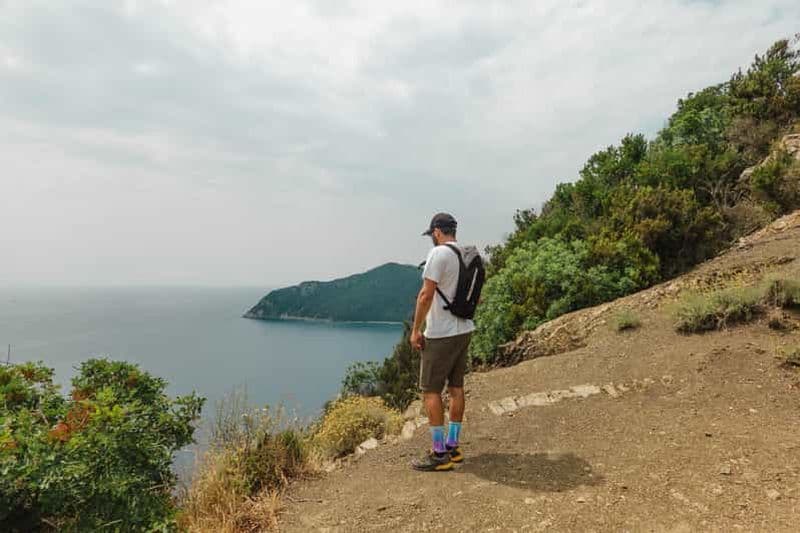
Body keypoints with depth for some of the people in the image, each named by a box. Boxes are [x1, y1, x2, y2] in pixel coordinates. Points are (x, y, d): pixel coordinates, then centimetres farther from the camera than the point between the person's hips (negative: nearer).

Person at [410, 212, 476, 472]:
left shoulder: (439, 254, -15)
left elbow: (426, 295, -20)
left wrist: (415, 329, -13)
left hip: (440, 334, -8)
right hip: (464, 330, 9)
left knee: (430, 391, -1)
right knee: (456, 387, 14)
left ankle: (439, 454, 2)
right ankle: (452, 446, 24)